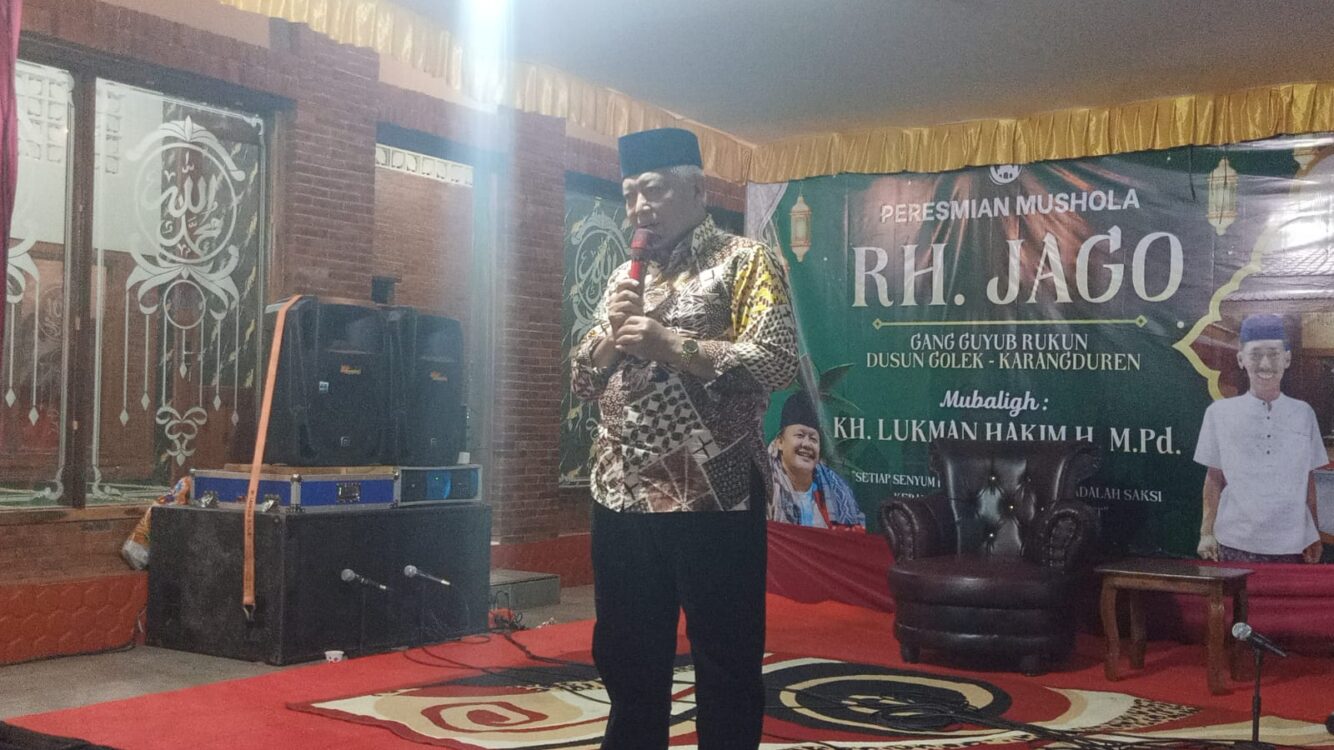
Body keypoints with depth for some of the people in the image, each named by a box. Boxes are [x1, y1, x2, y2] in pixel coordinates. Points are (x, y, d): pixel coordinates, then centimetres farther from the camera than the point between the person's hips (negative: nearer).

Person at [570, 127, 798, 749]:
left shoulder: (742, 261, -2)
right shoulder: (625, 277, 17)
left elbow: (776, 362, -14)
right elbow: (582, 379, 17)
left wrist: (670, 342, -17)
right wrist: (612, 333, -3)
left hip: (710, 496, -6)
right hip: (622, 496, 6)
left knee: (725, 662, 4)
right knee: (625, 656, 15)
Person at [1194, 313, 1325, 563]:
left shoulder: (1303, 414, 5)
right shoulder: (1220, 412, 1)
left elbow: (1308, 479, 11)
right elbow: (1215, 477, 5)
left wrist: (1314, 535, 11)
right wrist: (1207, 533, 1)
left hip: (1292, 545, 1)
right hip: (1236, 543, -1)